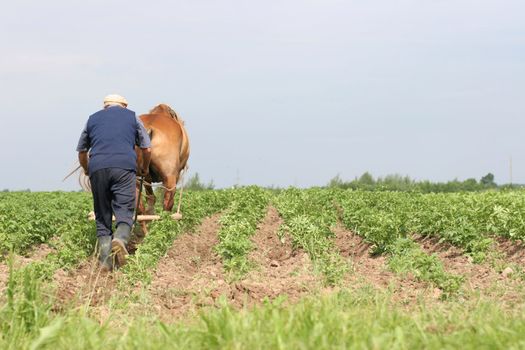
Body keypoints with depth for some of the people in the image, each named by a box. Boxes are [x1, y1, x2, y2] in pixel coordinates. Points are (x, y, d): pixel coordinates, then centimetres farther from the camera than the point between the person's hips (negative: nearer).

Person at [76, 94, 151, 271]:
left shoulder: (93, 119, 26)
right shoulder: (132, 117, 22)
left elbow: (81, 151, 32)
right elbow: (147, 149, 21)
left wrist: (86, 170, 51)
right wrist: (145, 169, 39)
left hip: (97, 168, 2)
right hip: (124, 167, -2)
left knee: (102, 217, 8)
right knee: (125, 213, -5)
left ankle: (105, 261, -2)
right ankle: (120, 240, -35)